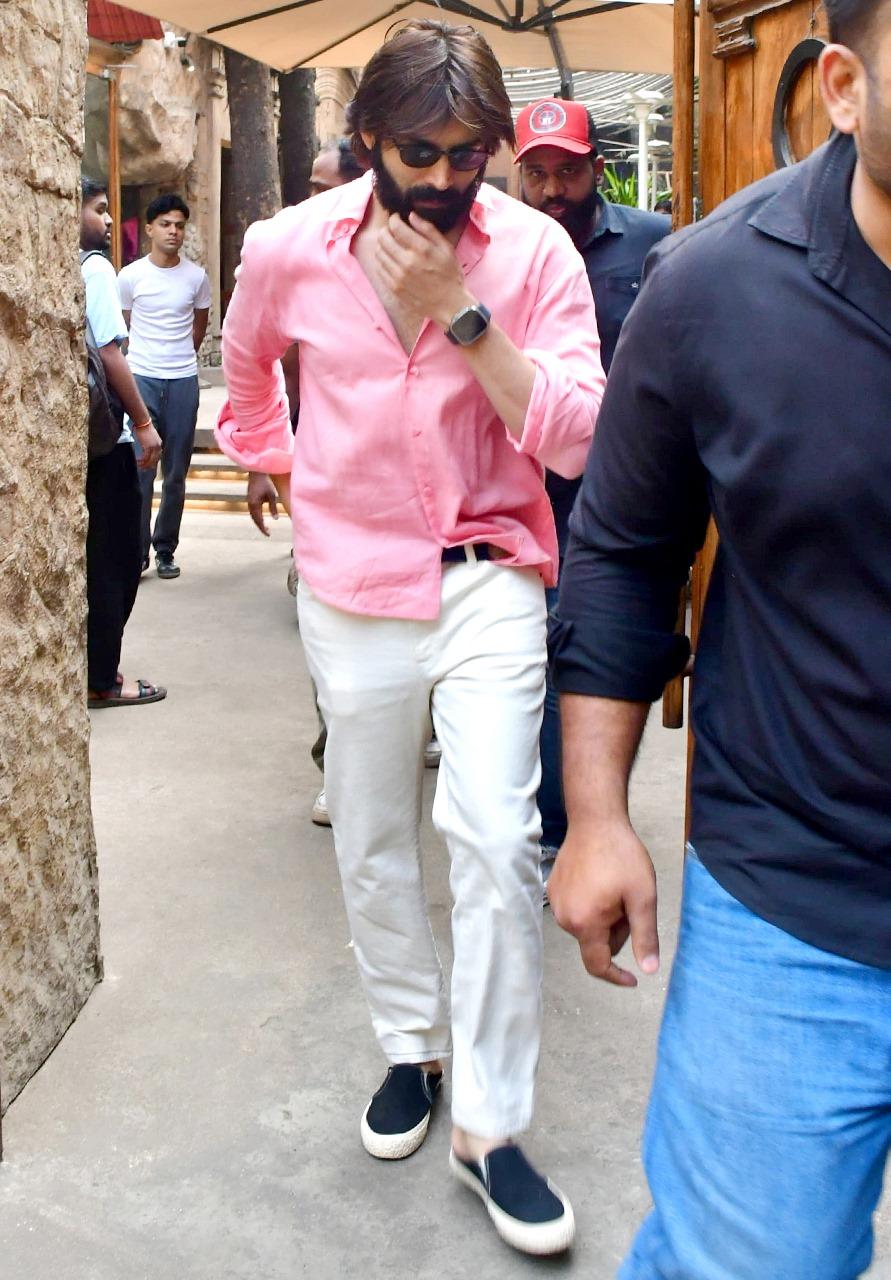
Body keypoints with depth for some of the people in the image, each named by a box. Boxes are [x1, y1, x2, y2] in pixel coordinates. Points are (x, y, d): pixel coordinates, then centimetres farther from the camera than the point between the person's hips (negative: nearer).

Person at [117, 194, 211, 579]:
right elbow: (120, 327, 11)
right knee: (140, 469, -4)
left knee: (177, 473, 6)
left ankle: (165, 551, 16)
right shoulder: (130, 276, -2)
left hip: (183, 381, 2)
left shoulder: (197, 277, 2)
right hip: (141, 378, -2)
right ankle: (136, 551, 3)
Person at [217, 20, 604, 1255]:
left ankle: (490, 1127, 4)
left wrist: (462, 313, -23)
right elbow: (247, 370, 18)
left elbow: (575, 438, -18)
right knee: (372, 844, 12)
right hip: (352, 588, 2)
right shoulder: (288, 250, -5)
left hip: (488, 580, -2)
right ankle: (412, 1045, 36)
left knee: (496, 838, -12)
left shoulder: (533, 249, -10)